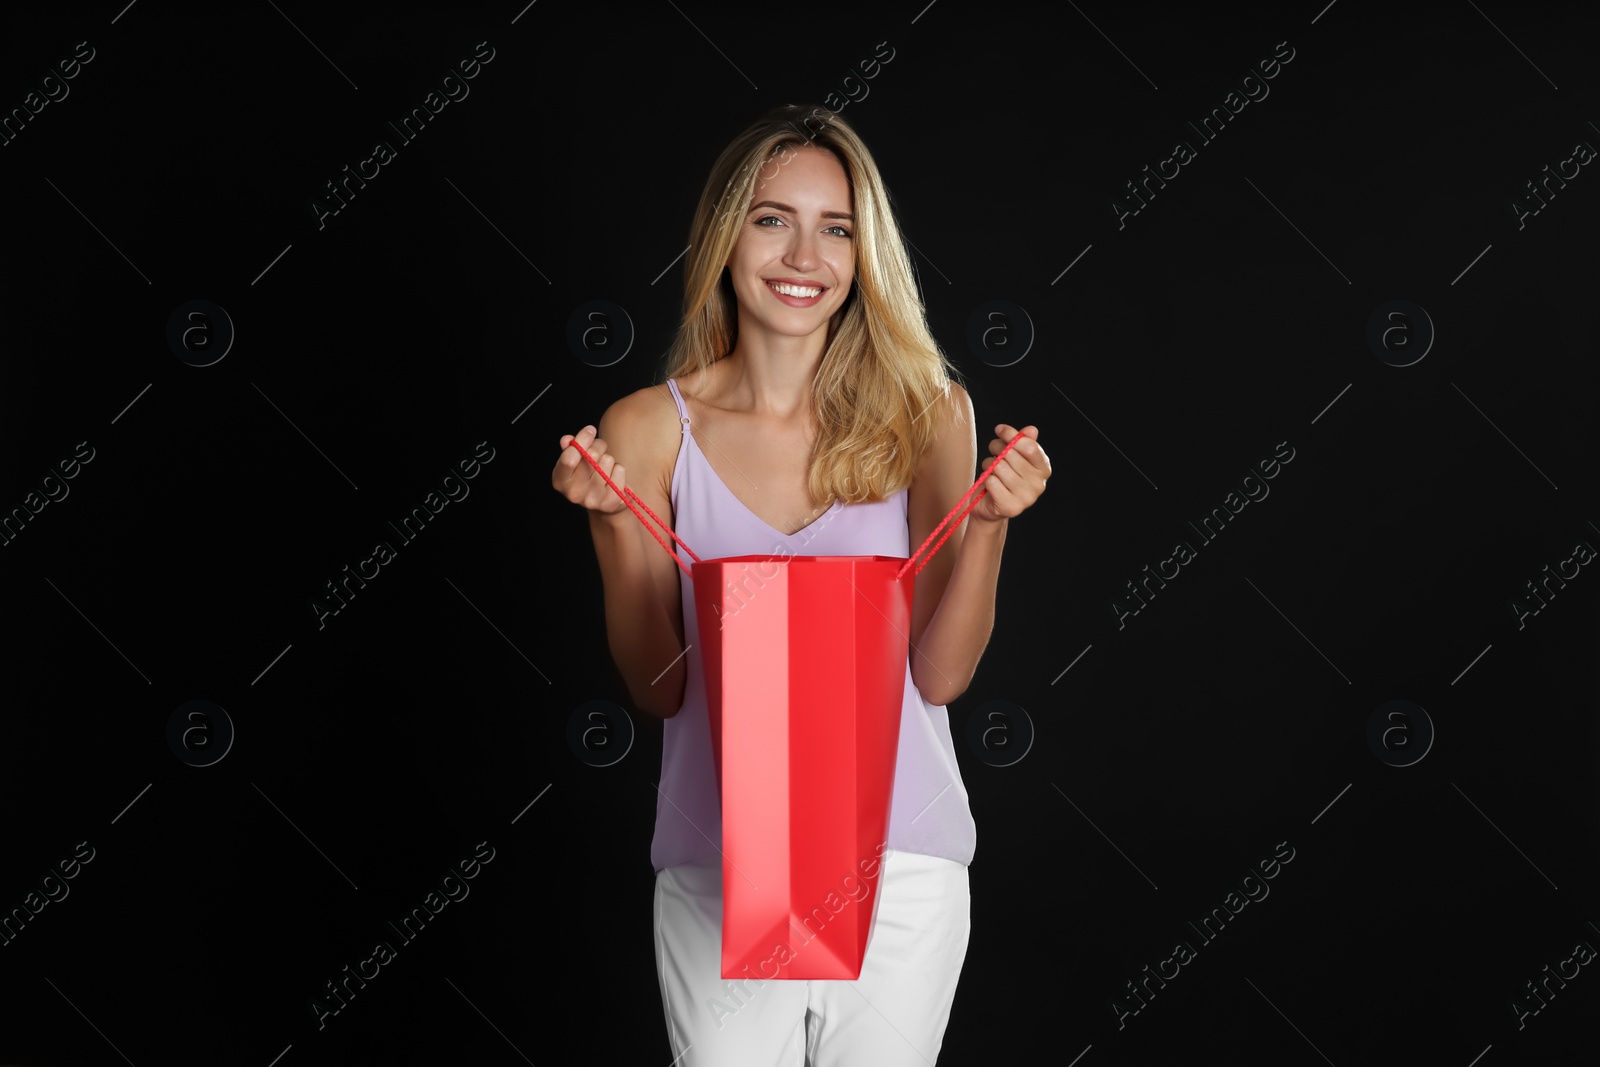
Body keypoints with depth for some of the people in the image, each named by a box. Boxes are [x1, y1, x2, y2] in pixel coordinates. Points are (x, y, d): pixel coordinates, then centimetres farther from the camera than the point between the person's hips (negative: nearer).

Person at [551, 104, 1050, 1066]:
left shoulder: (925, 415, -2)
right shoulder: (649, 431, -3)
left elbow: (941, 674, -2)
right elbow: (658, 690, -1)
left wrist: (987, 524, -16)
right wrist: (613, 524, -13)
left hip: (903, 864, 1)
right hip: (717, 868, 0)